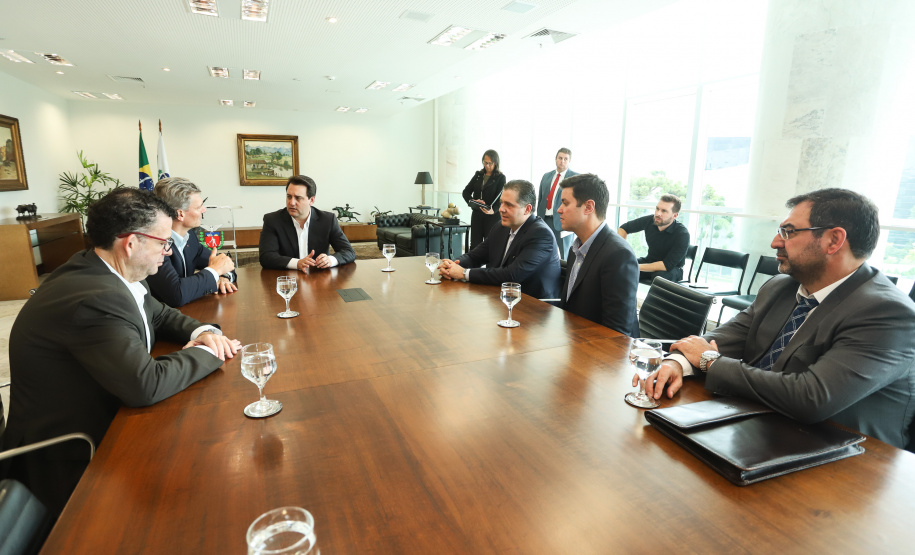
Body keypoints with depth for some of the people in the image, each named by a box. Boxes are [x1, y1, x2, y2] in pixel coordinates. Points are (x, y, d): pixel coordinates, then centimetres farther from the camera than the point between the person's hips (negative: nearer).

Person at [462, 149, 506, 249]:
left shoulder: (500, 177, -2)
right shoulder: (478, 175, 11)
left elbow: (500, 198, -11)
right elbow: (466, 192, 9)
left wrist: (493, 210, -30)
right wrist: (472, 201, -13)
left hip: (492, 216, -4)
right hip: (476, 214, 4)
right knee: (474, 245, 4)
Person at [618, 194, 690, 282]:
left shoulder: (682, 234, -23)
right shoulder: (649, 220, -11)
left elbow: (667, 265, -28)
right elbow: (624, 228, 5)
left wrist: (638, 267, -30)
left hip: (672, 269, -4)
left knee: (660, 276, -40)